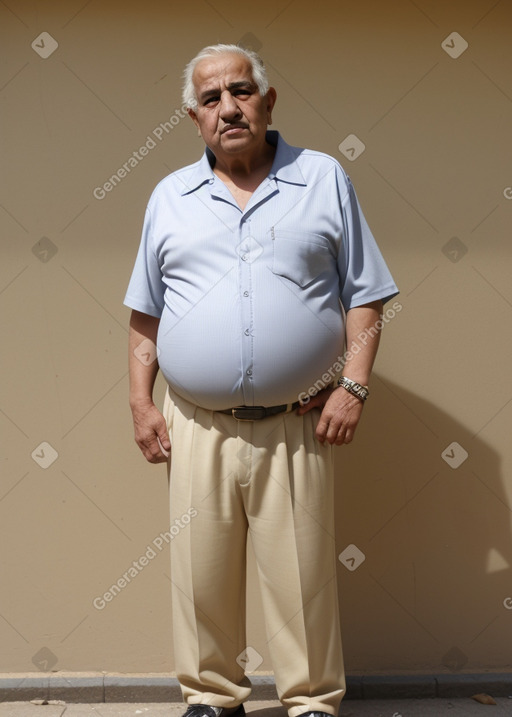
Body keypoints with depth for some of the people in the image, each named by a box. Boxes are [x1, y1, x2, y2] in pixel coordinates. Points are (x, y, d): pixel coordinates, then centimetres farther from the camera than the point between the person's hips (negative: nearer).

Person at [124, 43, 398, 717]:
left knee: (303, 577, 3)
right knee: (202, 576, 8)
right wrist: (140, 402, 6)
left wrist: (354, 386, -6)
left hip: (298, 426, -2)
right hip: (198, 427, 2)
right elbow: (145, 314, 14)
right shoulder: (170, 197, 11)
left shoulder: (324, 180, 6)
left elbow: (364, 296, 4)